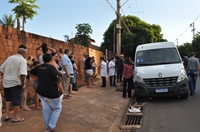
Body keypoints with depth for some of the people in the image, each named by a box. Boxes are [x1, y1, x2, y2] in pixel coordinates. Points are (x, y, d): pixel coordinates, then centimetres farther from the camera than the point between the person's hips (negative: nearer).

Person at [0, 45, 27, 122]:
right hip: (16, 83, -7)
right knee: (17, 100, 6)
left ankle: (7, 115, 25)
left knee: (8, 99, 21)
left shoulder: (9, 58, 9)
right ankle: (16, 117, 16)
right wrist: (22, 83, -17)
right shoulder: (22, 60, -15)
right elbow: (22, 74, -29)